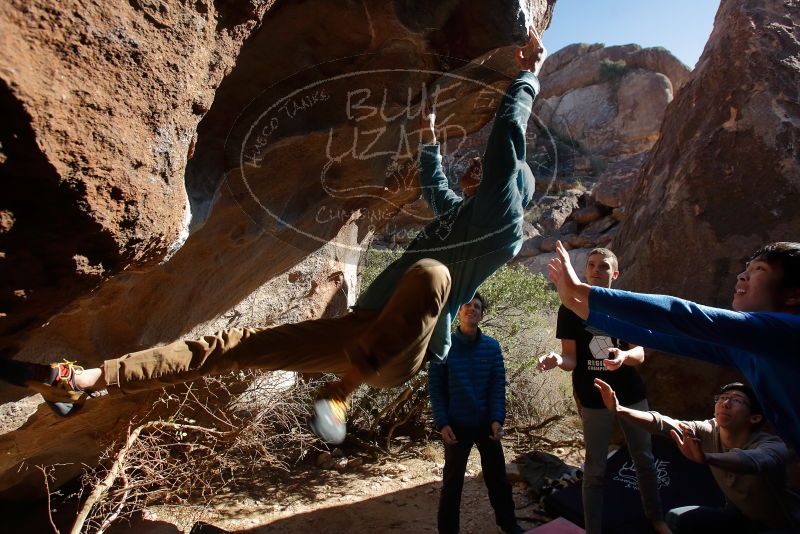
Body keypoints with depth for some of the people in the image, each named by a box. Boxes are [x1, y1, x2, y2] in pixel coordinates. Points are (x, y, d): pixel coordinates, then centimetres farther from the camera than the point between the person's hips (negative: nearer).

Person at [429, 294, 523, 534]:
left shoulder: (492, 346, -3)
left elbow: (498, 385, -2)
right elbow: (435, 387, -7)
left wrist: (497, 419, -11)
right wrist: (442, 423, -13)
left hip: (486, 423, 2)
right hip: (456, 424, -2)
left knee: (497, 475, 17)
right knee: (452, 479, 10)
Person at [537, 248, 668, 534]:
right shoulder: (571, 309, -5)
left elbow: (640, 354, -5)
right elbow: (571, 359, -7)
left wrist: (624, 355, -29)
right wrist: (557, 360, -31)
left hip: (632, 395, 3)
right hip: (593, 399, -2)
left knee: (645, 460, 17)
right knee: (595, 470, 6)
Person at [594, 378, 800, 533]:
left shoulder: (772, 446, -31)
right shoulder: (708, 431, -16)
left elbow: (754, 461, -56)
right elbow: (662, 424, -29)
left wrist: (705, 458, -76)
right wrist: (619, 409, -46)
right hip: (739, 517, 5)